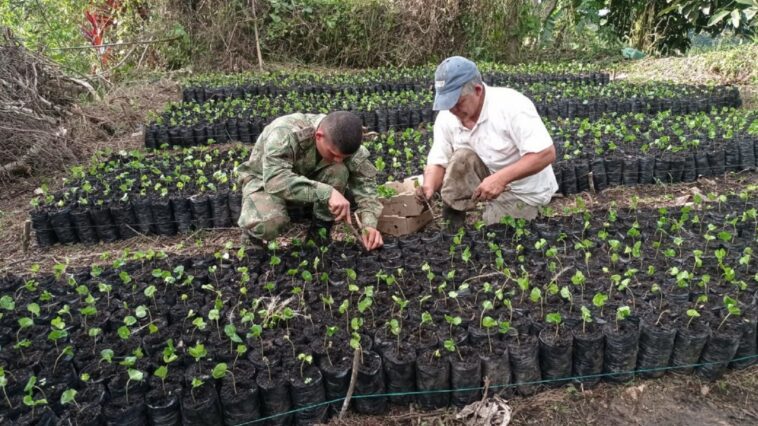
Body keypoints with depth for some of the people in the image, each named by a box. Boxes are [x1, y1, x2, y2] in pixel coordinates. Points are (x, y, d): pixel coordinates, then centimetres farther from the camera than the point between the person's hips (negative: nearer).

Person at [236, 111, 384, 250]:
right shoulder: (286, 134, -37)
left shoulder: (342, 141, -21)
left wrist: (369, 223, -30)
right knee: (267, 224, -36)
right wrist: (326, 192, -56)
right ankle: (256, 230, 0)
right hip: (265, 180, -4)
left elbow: (364, 178, -16)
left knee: (339, 172, -28)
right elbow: (275, 180, -48)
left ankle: (322, 225, -7)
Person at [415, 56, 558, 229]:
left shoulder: (511, 106, -28)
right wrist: (429, 187, -29)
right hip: (490, 177, 5)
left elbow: (546, 154, -31)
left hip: (523, 192, -5)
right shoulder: (446, 117, -11)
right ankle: (450, 220, -9)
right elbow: (438, 162, -6)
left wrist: (501, 178, -42)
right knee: (461, 157, -23)